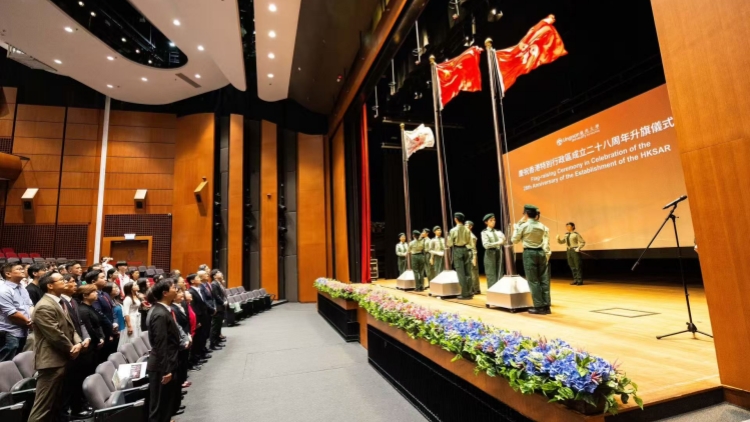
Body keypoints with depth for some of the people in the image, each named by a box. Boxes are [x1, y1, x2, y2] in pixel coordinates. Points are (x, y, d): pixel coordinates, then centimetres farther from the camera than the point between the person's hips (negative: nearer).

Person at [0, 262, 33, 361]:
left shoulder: (22, 288, 12)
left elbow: (30, 306, 13)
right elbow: (11, 313, -19)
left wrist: (31, 319, -5)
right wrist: (27, 321, -7)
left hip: (23, 332, 8)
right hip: (10, 334, -8)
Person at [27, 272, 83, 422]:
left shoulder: (59, 302, 13)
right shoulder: (44, 307, -19)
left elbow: (70, 327, 13)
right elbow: (56, 335, -21)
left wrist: (78, 343, -4)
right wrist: (71, 349, -7)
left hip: (62, 359, 10)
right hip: (51, 361, -10)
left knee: (56, 403, 19)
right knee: (43, 406, -2)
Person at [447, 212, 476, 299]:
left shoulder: (453, 230, -9)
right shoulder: (467, 230, 1)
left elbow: (449, 244, -5)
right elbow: (470, 243, 4)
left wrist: (451, 244, 15)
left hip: (457, 250, -4)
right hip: (466, 250, 4)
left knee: (461, 273, -1)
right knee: (468, 273, 9)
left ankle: (464, 294, 1)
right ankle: (469, 293, 13)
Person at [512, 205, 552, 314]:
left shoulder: (523, 226, -8)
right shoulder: (542, 226, 5)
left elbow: (515, 240, 2)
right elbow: (546, 242, 7)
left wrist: (517, 227, 9)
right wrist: (546, 254, 14)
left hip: (529, 253, -5)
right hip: (541, 253, 5)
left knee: (533, 281, 1)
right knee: (544, 280, 7)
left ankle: (539, 307, 4)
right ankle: (546, 306, 11)